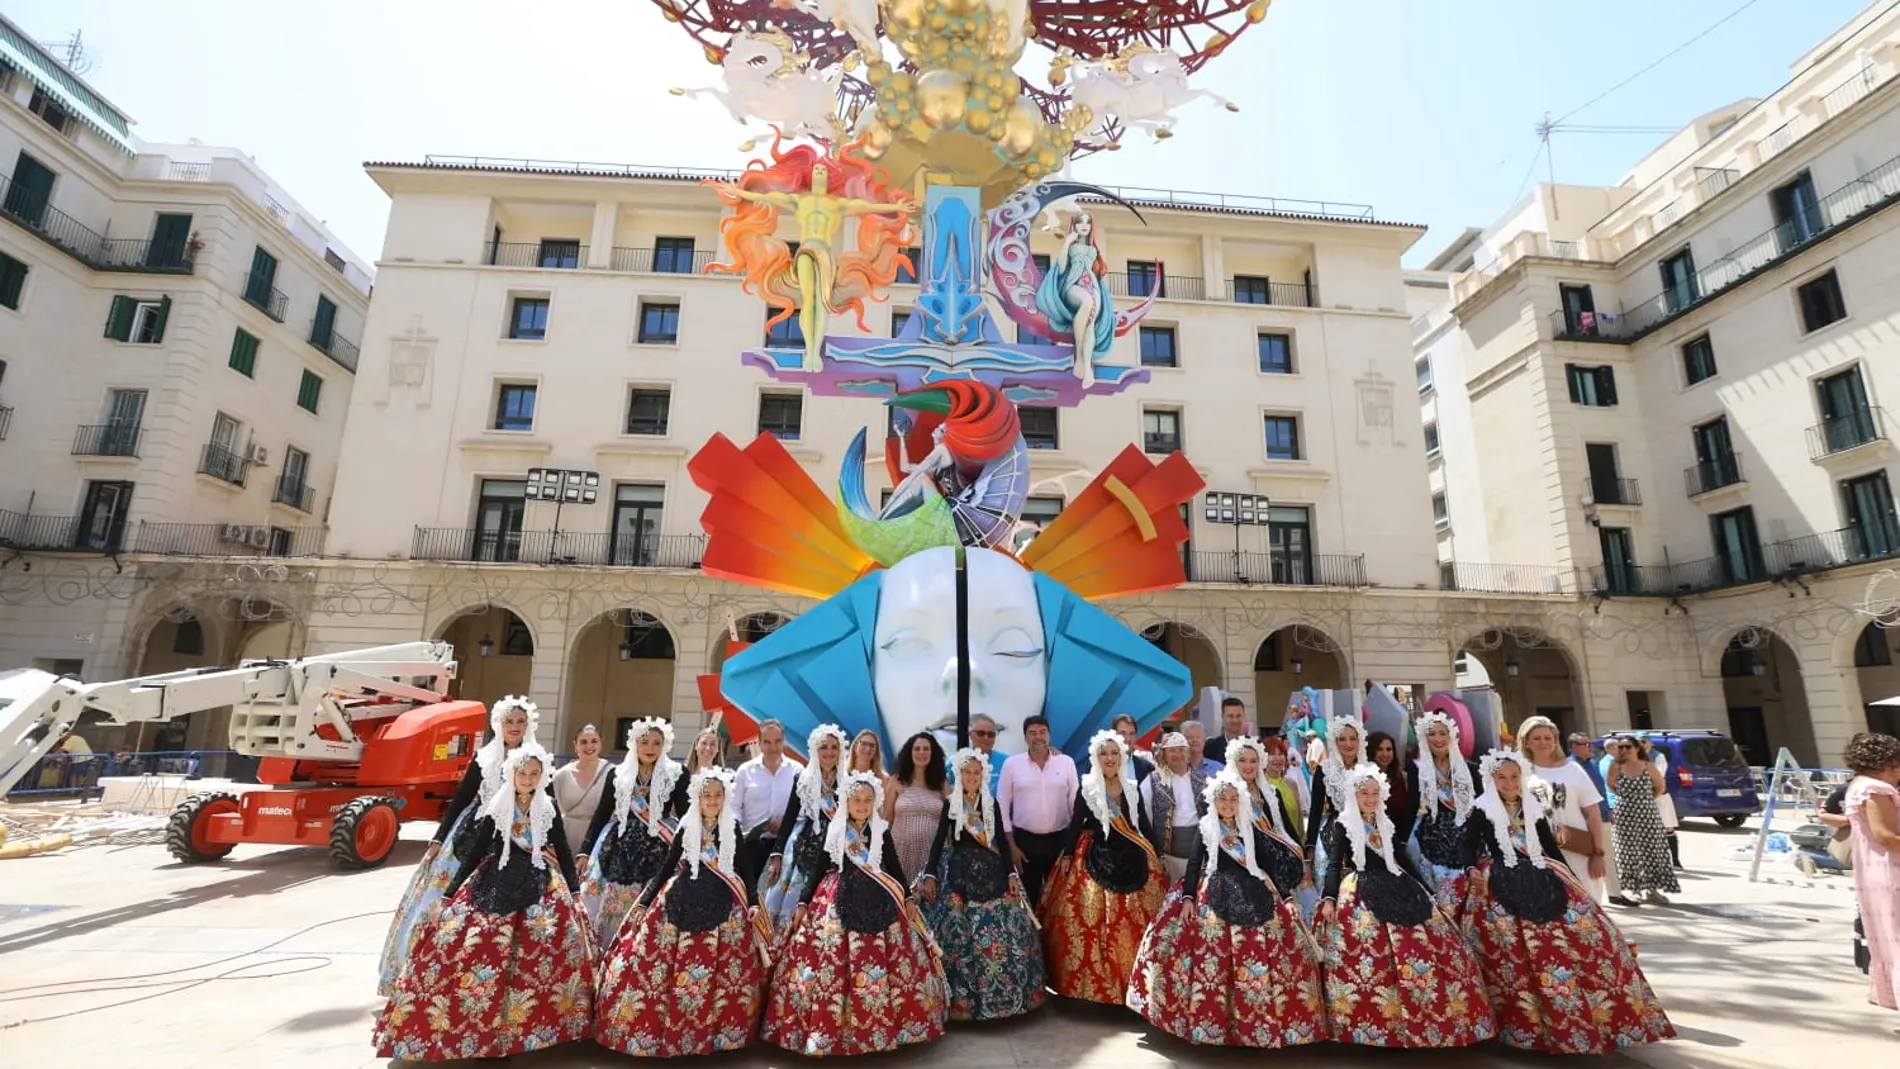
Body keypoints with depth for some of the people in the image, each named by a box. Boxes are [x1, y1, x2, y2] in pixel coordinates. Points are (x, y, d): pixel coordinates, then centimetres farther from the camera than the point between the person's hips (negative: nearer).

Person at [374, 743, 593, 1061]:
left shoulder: (549, 809, 1)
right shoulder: (494, 808, -2)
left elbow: (563, 852, 6)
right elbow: (473, 853, 3)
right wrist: (450, 894, 2)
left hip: (540, 885, 0)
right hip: (493, 885, 0)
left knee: (558, 940, -15)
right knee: (461, 943, -11)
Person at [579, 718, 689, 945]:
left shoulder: (677, 773, 0)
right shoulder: (617, 774, 7)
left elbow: (686, 815, 0)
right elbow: (601, 814, 10)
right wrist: (584, 851, 7)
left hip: (658, 852, -2)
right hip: (621, 850, 3)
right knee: (614, 908, 4)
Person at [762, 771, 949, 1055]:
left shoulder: (882, 831, 5)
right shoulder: (832, 831, 3)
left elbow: (894, 867, 12)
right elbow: (819, 869, 7)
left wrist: (908, 898, 7)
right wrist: (803, 903, 3)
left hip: (879, 903, 1)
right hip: (838, 902, -1)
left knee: (880, 965, 0)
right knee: (831, 962, -6)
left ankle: (883, 1025, 14)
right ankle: (827, 1028, 8)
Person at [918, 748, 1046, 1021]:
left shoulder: (992, 804, 9)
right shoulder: (950, 804, 3)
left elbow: (1002, 841, 9)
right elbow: (939, 841, 2)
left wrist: (1011, 874, 2)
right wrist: (930, 875, -5)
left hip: (992, 871, 2)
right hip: (959, 873, -2)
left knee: (1002, 930, -2)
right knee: (959, 932, -6)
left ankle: (1001, 993, 14)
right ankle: (961, 996, 8)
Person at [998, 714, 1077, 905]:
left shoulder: (1066, 762, -1)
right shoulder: (1012, 764, -4)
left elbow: (1076, 803, 4)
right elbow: (1002, 806, -1)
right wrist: (1011, 845, -3)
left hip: (1059, 839, 1)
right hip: (1024, 840, -1)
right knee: (1028, 897, 10)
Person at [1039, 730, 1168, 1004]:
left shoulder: (1132, 788, 9)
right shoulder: (1087, 788, 0)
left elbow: (1144, 825, 13)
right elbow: (1075, 824, 0)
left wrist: (1157, 856, 11)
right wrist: (1067, 855, -6)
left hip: (1131, 858, 3)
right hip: (1096, 858, -3)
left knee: (1134, 923, 3)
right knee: (1091, 919, -7)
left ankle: (1131, 980, 18)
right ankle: (1094, 983, 6)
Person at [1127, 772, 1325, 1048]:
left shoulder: (1250, 829, 10)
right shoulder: (1205, 829, 4)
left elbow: (1265, 865, 13)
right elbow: (1194, 865, 2)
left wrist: (1285, 897, 9)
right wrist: (1188, 897, -7)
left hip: (1252, 896, 2)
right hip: (1215, 898, -2)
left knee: (1257, 957, -3)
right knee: (1212, 958, -4)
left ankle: (1258, 1021, 11)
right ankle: (1213, 1020, 8)